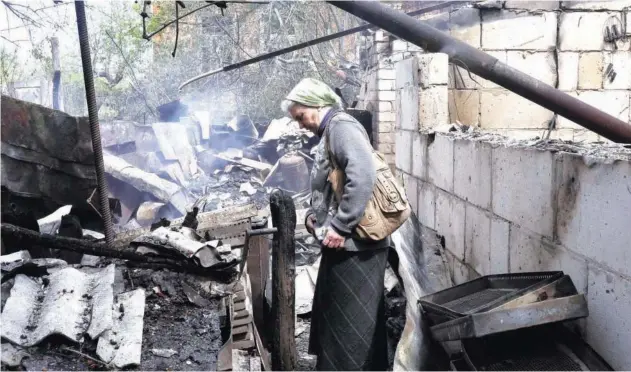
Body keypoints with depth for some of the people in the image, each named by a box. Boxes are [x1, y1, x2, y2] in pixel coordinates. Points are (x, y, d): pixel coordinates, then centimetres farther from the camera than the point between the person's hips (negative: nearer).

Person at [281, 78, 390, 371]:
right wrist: (313, 214, 11)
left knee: (349, 321, -1)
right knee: (332, 316, 18)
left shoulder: (342, 127, -13)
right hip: (344, 245, 10)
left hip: (354, 243, -10)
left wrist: (340, 227, -24)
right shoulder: (330, 132, 18)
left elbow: (363, 176, -27)